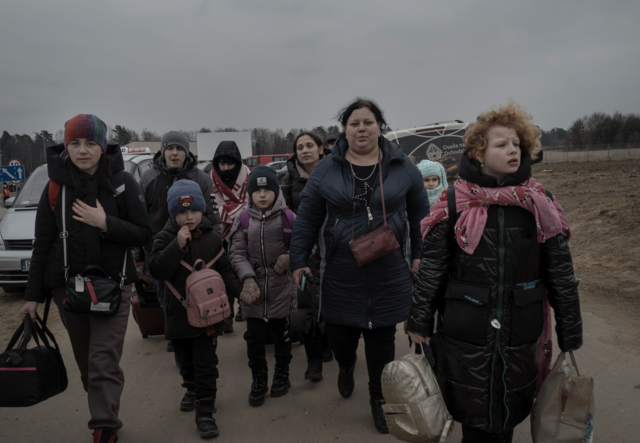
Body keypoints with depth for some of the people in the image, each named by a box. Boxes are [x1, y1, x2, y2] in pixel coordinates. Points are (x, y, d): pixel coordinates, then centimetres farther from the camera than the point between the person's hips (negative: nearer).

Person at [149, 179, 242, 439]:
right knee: (186, 359, 19)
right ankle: (192, 389, 45)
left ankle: (205, 410, 7)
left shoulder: (212, 237, -1)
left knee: (206, 362, -2)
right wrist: (178, 245, -27)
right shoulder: (166, 238, -5)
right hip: (179, 311, 1)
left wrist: (239, 290, -11)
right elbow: (157, 270, -18)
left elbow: (224, 270, 5)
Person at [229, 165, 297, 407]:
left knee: (282, 334, 14)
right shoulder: (244, 219, 0)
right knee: (255, 337, 6)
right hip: (254, 287, 1)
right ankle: (259, 380, 25)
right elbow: (238, 253, -2)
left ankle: (282, 374, 35)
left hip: (282, 287, -1)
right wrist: (247, 278, -17)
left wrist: (290, 257, -20)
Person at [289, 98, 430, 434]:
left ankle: (379, 398, 34)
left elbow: (419, 214, 9)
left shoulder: (402, 167, 0)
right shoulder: (326, 170, -1)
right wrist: (298, 262, -1)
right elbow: (307, 220, 1)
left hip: (389, 276, 0)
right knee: (339, 336, 9)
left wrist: (419, 255, 9)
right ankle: (346, 368, 47)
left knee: (381, 338, 9)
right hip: (340, 276, 0)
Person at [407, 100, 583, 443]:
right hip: (465, 334, -1)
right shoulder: (454, 204, -6)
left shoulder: (540, 204, -1)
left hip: (520, 335, 2)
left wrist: (570, 334, 4)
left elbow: (560, 272, 3)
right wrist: (419, 321, -1)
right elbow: (431, 268, -2)